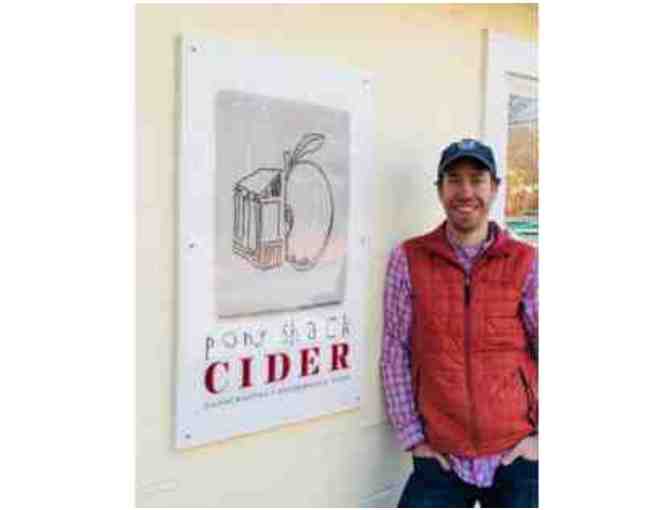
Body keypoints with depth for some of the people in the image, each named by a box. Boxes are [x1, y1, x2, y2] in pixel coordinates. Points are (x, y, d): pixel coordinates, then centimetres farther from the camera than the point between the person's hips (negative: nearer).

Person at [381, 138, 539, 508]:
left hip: (516, 457, 1)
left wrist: (541, 435, -3)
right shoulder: (408, 259, -3)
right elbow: (395, 352, -2)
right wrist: (412, 437, -2)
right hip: (441, 459, 0)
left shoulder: (525, 262, -2)